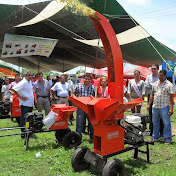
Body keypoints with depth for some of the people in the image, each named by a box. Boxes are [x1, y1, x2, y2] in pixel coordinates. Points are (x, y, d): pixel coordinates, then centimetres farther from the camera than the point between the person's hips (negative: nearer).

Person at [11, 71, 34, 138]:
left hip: (30, 104, 9)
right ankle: (23, 133, 2)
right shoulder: (23, 83, -15)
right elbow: (13, 89, -22)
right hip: (25, 104, -9)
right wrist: (20, 97, -18)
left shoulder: (30, 82, 13)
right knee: (24, 118, -3)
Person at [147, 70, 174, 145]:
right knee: (155, 122, 15)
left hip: (164, 107, -5)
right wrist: (149, 104, 13)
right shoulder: (155, 84, 11)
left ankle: (167, 139, 12)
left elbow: (171, 97, -9)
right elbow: (152, 95, 17)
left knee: (166, 123, 0)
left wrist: (171, 108, -15)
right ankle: (155, 137, 28)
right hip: (155, 106, 6)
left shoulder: (169, 85, -6)